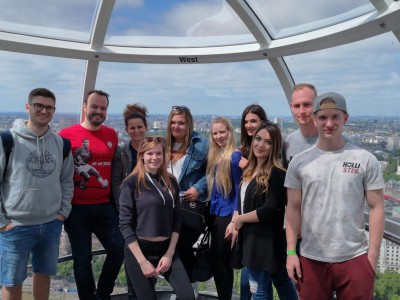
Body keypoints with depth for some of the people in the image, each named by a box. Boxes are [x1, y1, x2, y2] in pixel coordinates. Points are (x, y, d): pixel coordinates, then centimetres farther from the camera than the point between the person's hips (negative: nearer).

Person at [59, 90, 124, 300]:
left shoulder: (112, 135, 6)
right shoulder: (67, 135, -7)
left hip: (104, 206, 4)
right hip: (77, 208, -4)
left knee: (118, 249, 3)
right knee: (82, 258, 6)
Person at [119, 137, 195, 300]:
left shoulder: (171, 182, 5)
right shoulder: (132, 183, -8)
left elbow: (176, 220, 7)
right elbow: (125, 224, -10)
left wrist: (170, 253, -3)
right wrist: (142, 261, -13)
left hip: (166, 249, 4)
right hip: (139, 250, -3)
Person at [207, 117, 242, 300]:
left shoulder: (235, 156, -13)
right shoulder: (215, 156, 10)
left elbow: (238, 190, -13)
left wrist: (234, 221, -17)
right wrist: (210, 213, 10)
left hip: (227, 214, -8)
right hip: (216, 213, 8)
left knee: (218, 260, -1)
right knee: (220, 260, 15)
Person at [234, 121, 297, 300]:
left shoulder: (277, 173, -18)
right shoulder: (250, 170, 8)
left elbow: (271, 210, -23)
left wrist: (240, 219, -11)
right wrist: (235, 222, 3)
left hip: (266, 240, -8)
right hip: (251, 238, 8)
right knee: (282, 282, 21)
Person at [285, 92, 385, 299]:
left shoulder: (366, 160, -3)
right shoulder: (299, 162, 1)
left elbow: (376, 208, -1)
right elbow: (293, 209, 3)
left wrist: (373, 255, -5)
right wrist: (291, 252, -1)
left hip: (355, 259, -1)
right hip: (311, 259, 1)